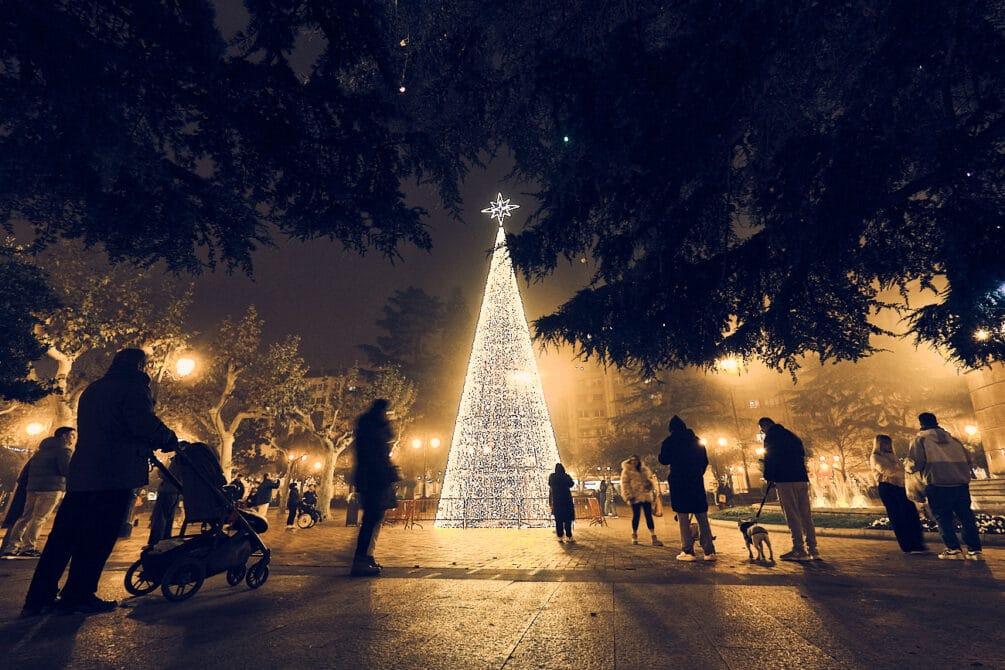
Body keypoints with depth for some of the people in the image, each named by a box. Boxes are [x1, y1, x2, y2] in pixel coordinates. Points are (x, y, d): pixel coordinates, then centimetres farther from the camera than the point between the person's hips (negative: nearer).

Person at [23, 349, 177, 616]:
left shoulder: (92, 389, 23)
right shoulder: (132, 386, -5)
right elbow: (144, 422, -19)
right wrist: (169, 439, -1)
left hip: (81, 472, 8)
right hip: (116, 472, -8)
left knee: (63, 534, 13)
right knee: (99, 537, -2)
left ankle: (39, 597, 16)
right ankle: (78, 596, 2)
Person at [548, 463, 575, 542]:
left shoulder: (552, 476, -1)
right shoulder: (566, 476, -5)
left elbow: (550, 485, 14)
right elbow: (571, 484, 8)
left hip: (556, 501, 1)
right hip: (567, 500, -1)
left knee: (558, 519, 6)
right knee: (568, 519, 4)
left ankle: (560, 536, 5)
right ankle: (569, 536, 2)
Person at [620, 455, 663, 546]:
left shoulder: (644, 470, 14)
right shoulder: (627, 471, 0)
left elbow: (650, 480, 25)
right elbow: (625, 484, -6)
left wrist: (650, 485, 2)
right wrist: (629, 496, -15)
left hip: (646, 496, 4)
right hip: (635, 497, -4)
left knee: (649, 516, 3)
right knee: (636, 516, 2)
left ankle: (654, 538, 4)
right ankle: (634, 536, 15)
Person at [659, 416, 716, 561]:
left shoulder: (669, 442, -2)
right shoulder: (696, 440, 10)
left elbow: (664, 460, 1)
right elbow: (705, 461, 11)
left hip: (679, 481, -4)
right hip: (696, 481, 4)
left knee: (683, 517, -1)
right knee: (702, 516, 7)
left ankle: (688, 551, -5)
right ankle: (709, 551, 5)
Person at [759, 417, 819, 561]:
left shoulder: (771, 437, -3)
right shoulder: (791, 435, 21)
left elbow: (769, 458, -9)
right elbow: (802, 455, 22)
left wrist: (768, 477, 0)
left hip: (785, 479, -8)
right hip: (801, 478, 8)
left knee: (792, 515, -5)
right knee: (805, 514, 9)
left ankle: (799, 550, -6)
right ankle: (812, 549, 10)